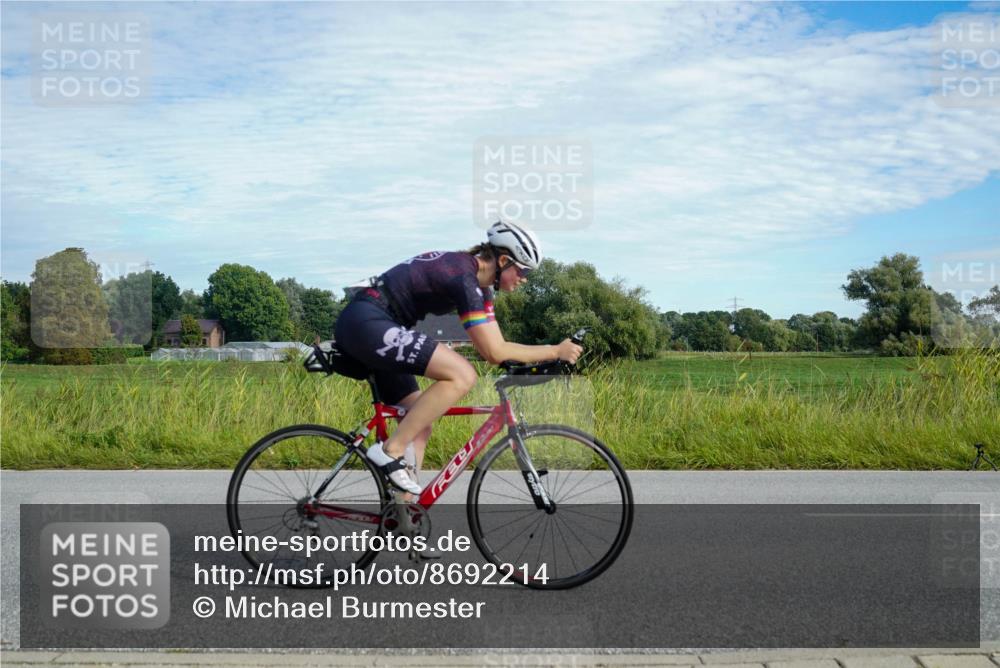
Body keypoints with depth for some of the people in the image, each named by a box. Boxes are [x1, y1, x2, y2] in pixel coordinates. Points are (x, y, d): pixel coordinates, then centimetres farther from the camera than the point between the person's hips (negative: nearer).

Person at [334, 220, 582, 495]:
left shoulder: (478, 281, 12)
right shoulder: (464, 278, -18)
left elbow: (491, 345, 14)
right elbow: (494, 352, -20)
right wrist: (555, 351, -13)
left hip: (361, 328, 11)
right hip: (366, 322, -11)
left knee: (420, 426, 9)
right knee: (462, 376, -23)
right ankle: (391, 450, -15)